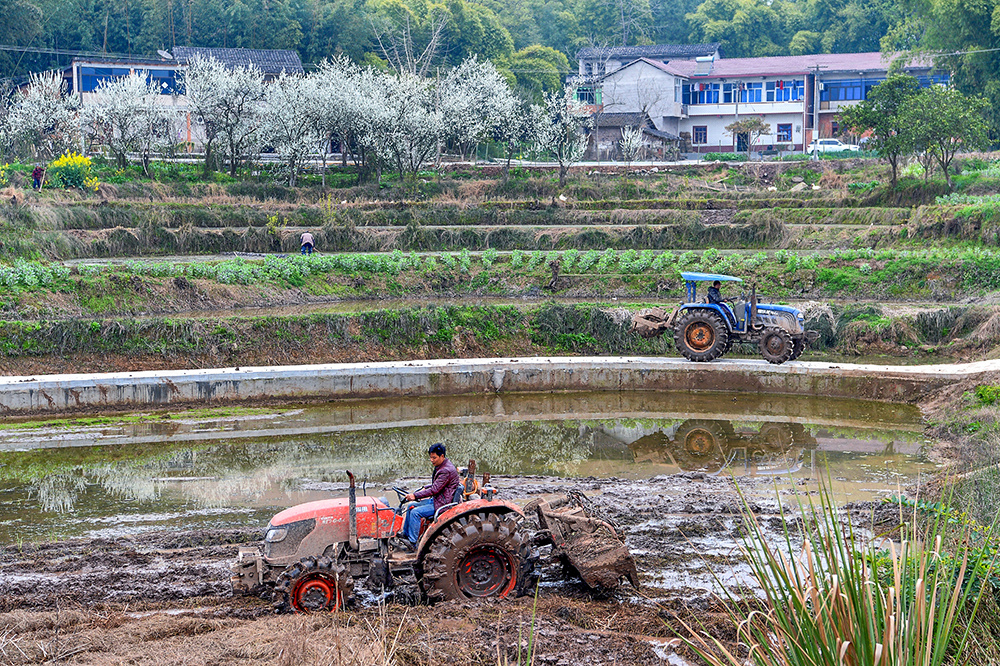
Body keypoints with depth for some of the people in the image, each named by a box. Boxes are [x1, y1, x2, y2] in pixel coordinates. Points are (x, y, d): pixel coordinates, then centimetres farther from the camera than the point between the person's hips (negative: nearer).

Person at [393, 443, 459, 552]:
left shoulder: (446, 471, -24)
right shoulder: (440, 467, 10)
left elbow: (434, 490, -25)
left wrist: (415, 495, -23)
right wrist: (424, 489, 9)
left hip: (442, 503, -11)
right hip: (436, 499, 11)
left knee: (415, 512, -20)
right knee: (411, 506, 11)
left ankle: (412, 543, -14)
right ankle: (405, 536, 18)